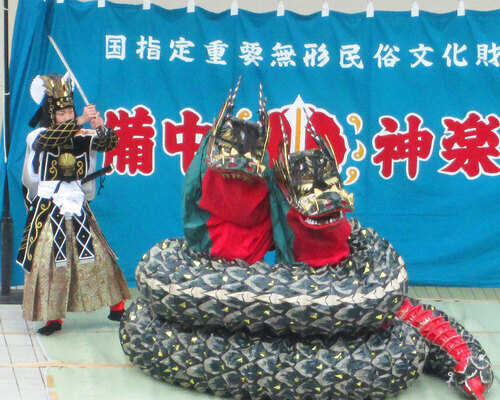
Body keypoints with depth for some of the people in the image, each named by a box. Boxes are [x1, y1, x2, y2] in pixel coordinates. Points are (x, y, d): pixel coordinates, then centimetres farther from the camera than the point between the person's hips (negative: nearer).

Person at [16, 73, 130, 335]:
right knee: (48, 261, -2)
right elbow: (49, 139, -27)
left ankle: (116, 306, 13)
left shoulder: (83, 138, 2)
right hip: (48, 210, -2)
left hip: (78, 208, 2)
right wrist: (81, 121, -36)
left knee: (98, 255, 2)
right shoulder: (37, 137, -5)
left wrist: (101, 128, -32)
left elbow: (109, 144, -10)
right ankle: (53, 317, 8)